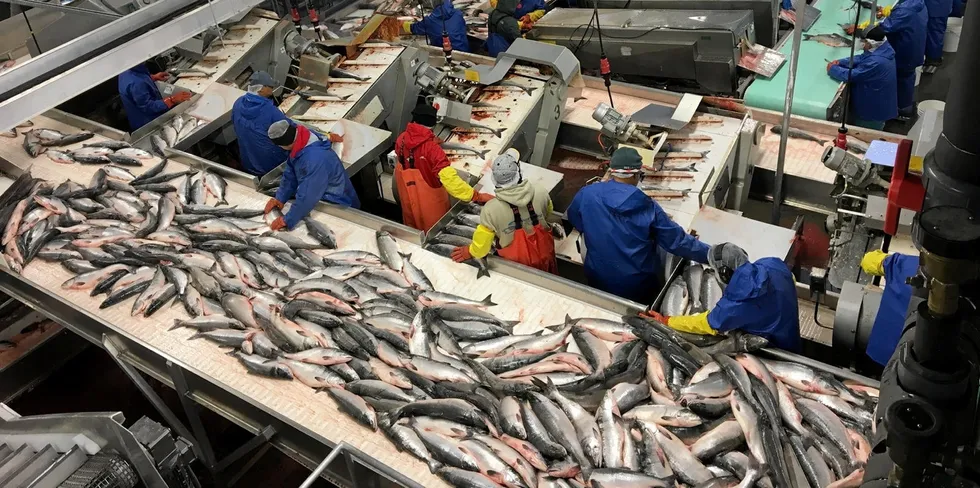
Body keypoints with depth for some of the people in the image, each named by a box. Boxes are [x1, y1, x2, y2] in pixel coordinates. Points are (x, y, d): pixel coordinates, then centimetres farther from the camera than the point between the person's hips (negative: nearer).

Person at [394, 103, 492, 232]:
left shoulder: (401, 140, -12)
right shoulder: (431, 148, -30)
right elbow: (449, 177, -40)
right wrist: (476, 196, -40)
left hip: (408, 199, 5)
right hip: (429, 203, -5)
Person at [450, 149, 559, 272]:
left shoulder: (491, 209, -30)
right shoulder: (541, 194, -24)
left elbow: (481, 246, -17)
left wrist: (470, 252, 5)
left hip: (516, 263, -1)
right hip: (543, 255, 1)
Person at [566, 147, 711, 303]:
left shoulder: (587, 195, -12)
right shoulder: (648, 207, -14)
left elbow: (573, 220, 8)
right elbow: (678, 241, -8)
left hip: (599, 282, 3)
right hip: (639, 287, -2)